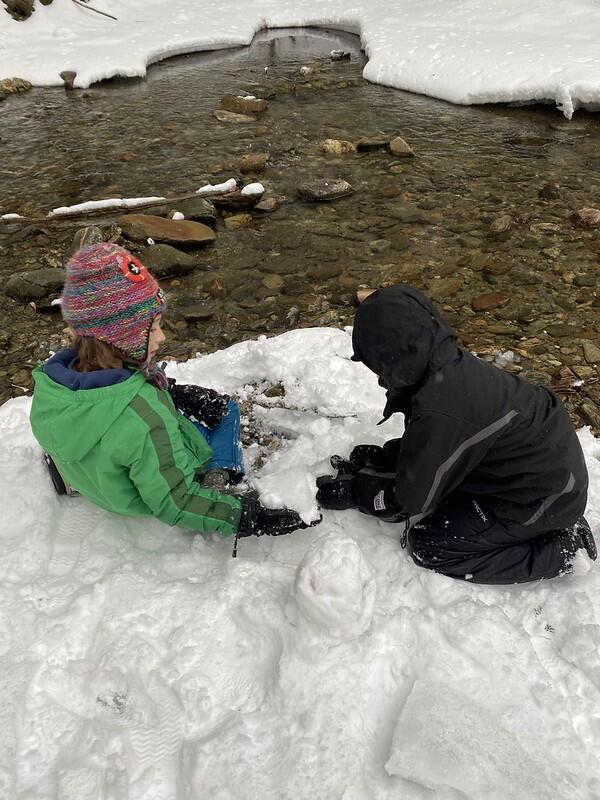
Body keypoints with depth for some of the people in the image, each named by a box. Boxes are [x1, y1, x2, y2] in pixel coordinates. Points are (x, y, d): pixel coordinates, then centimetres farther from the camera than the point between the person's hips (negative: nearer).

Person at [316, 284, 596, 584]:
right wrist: (380, 456, 4)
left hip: (544, 499, -9)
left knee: (427, 544, -6)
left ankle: (559, 551, 1)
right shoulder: (451, 366, -5)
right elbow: (422, 448, 12)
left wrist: (350, 491, -5)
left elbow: (411, 500, -17)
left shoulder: (441, 412, -33)